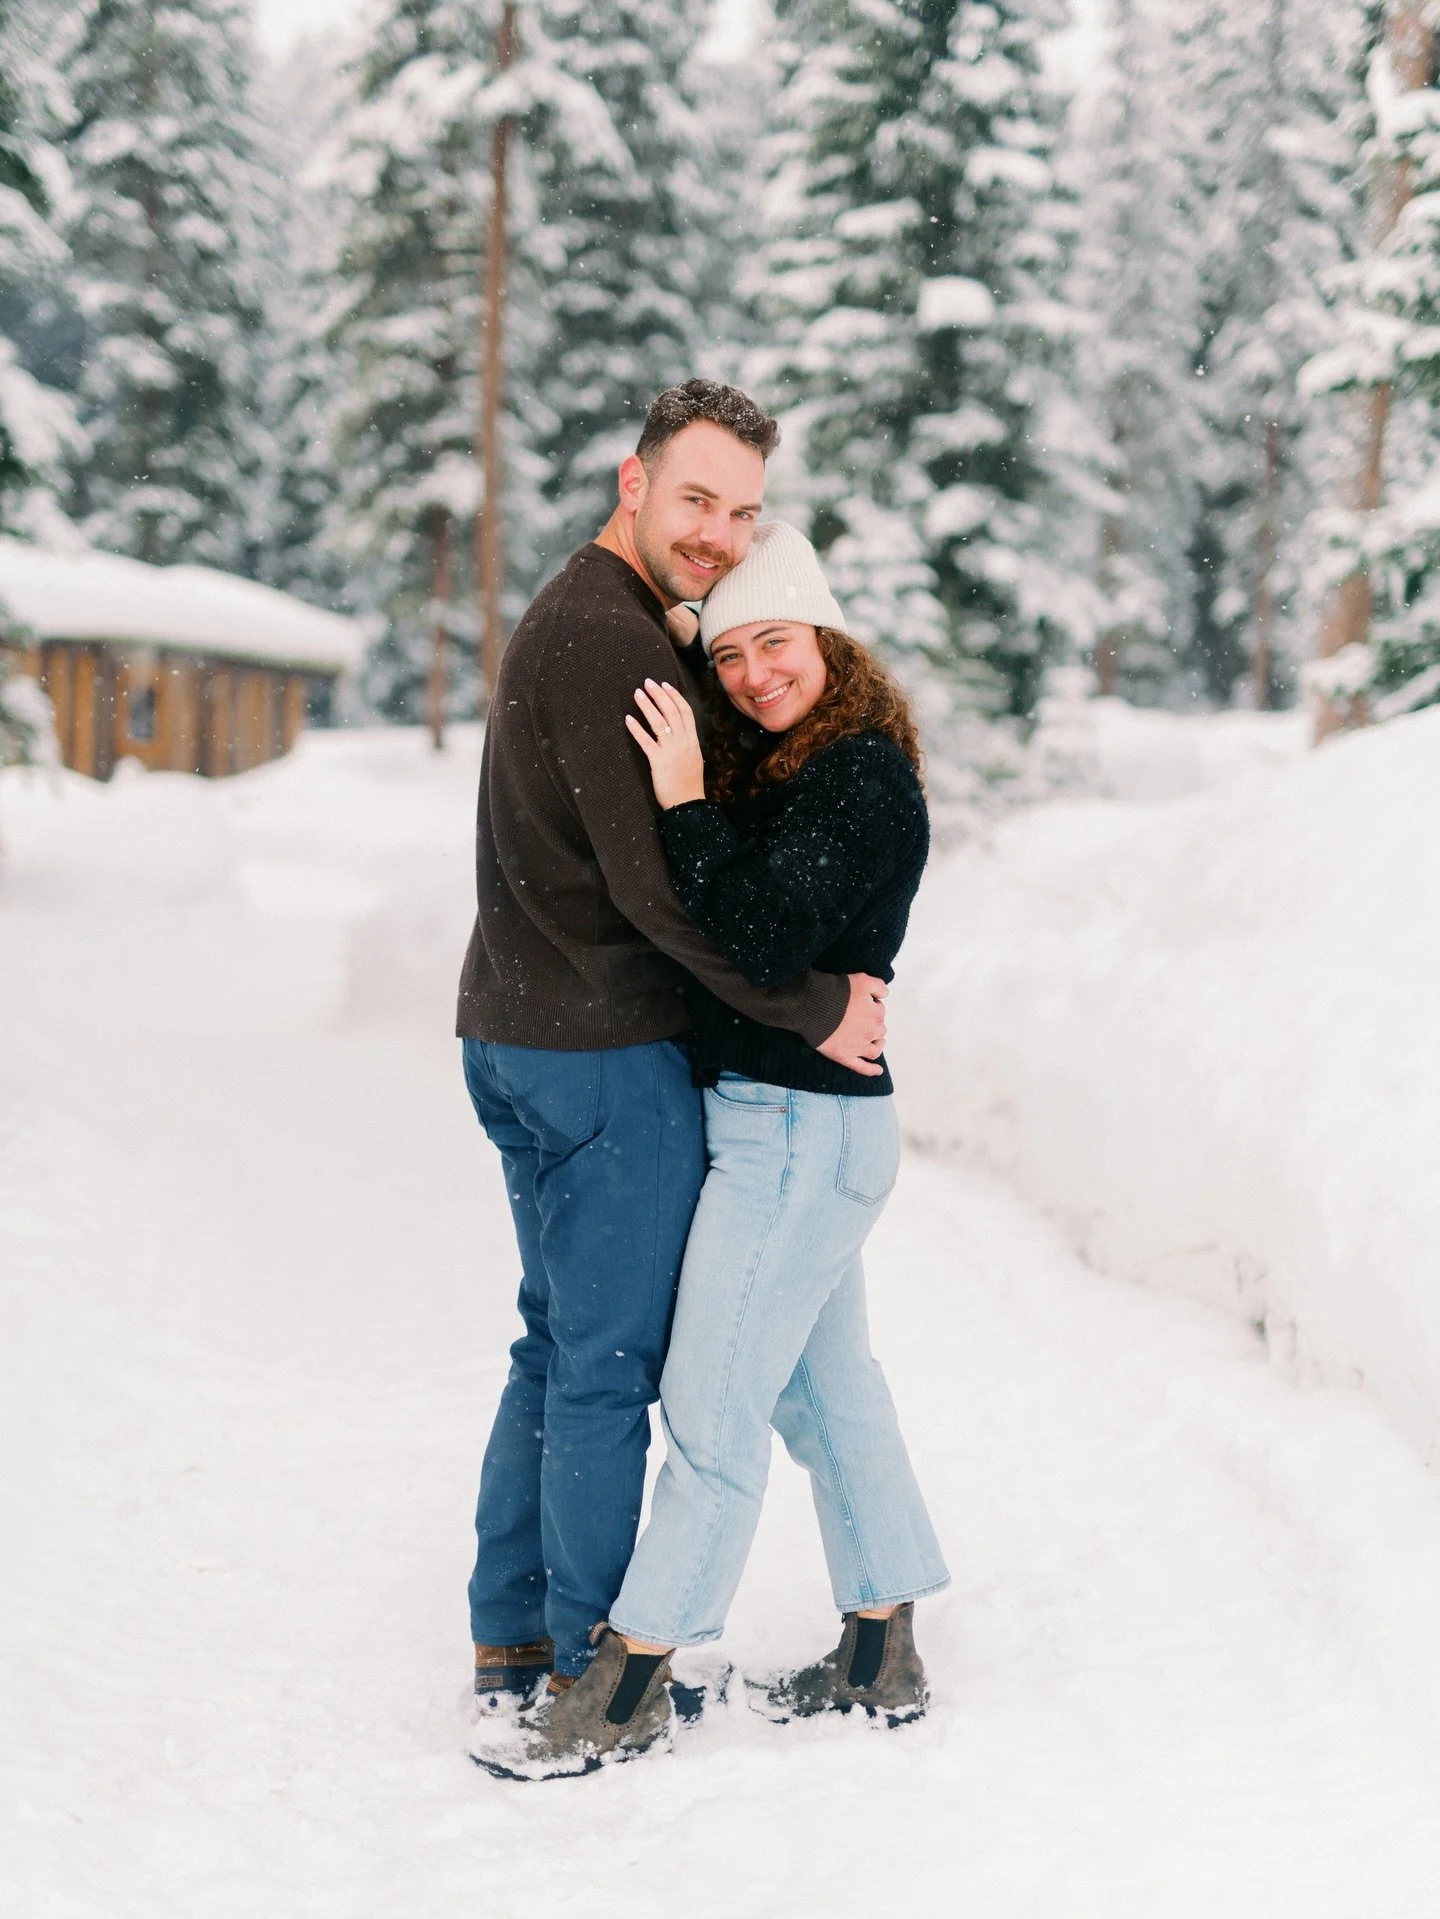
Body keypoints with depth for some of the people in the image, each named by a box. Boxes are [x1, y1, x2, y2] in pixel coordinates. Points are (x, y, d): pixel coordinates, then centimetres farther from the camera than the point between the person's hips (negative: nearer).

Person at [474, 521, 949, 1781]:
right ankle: (883, 1660, 27)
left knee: (710, 1407, -4)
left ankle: (631, 1689, 5)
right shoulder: (782, 770, 13)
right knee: (829, 1392, 16)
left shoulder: (859, 780, -16)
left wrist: (688, 804, -22)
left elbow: (761, 945, -23)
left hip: (800, 1131, -10)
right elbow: (725, 933, 14)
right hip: (795, 1124, 10)